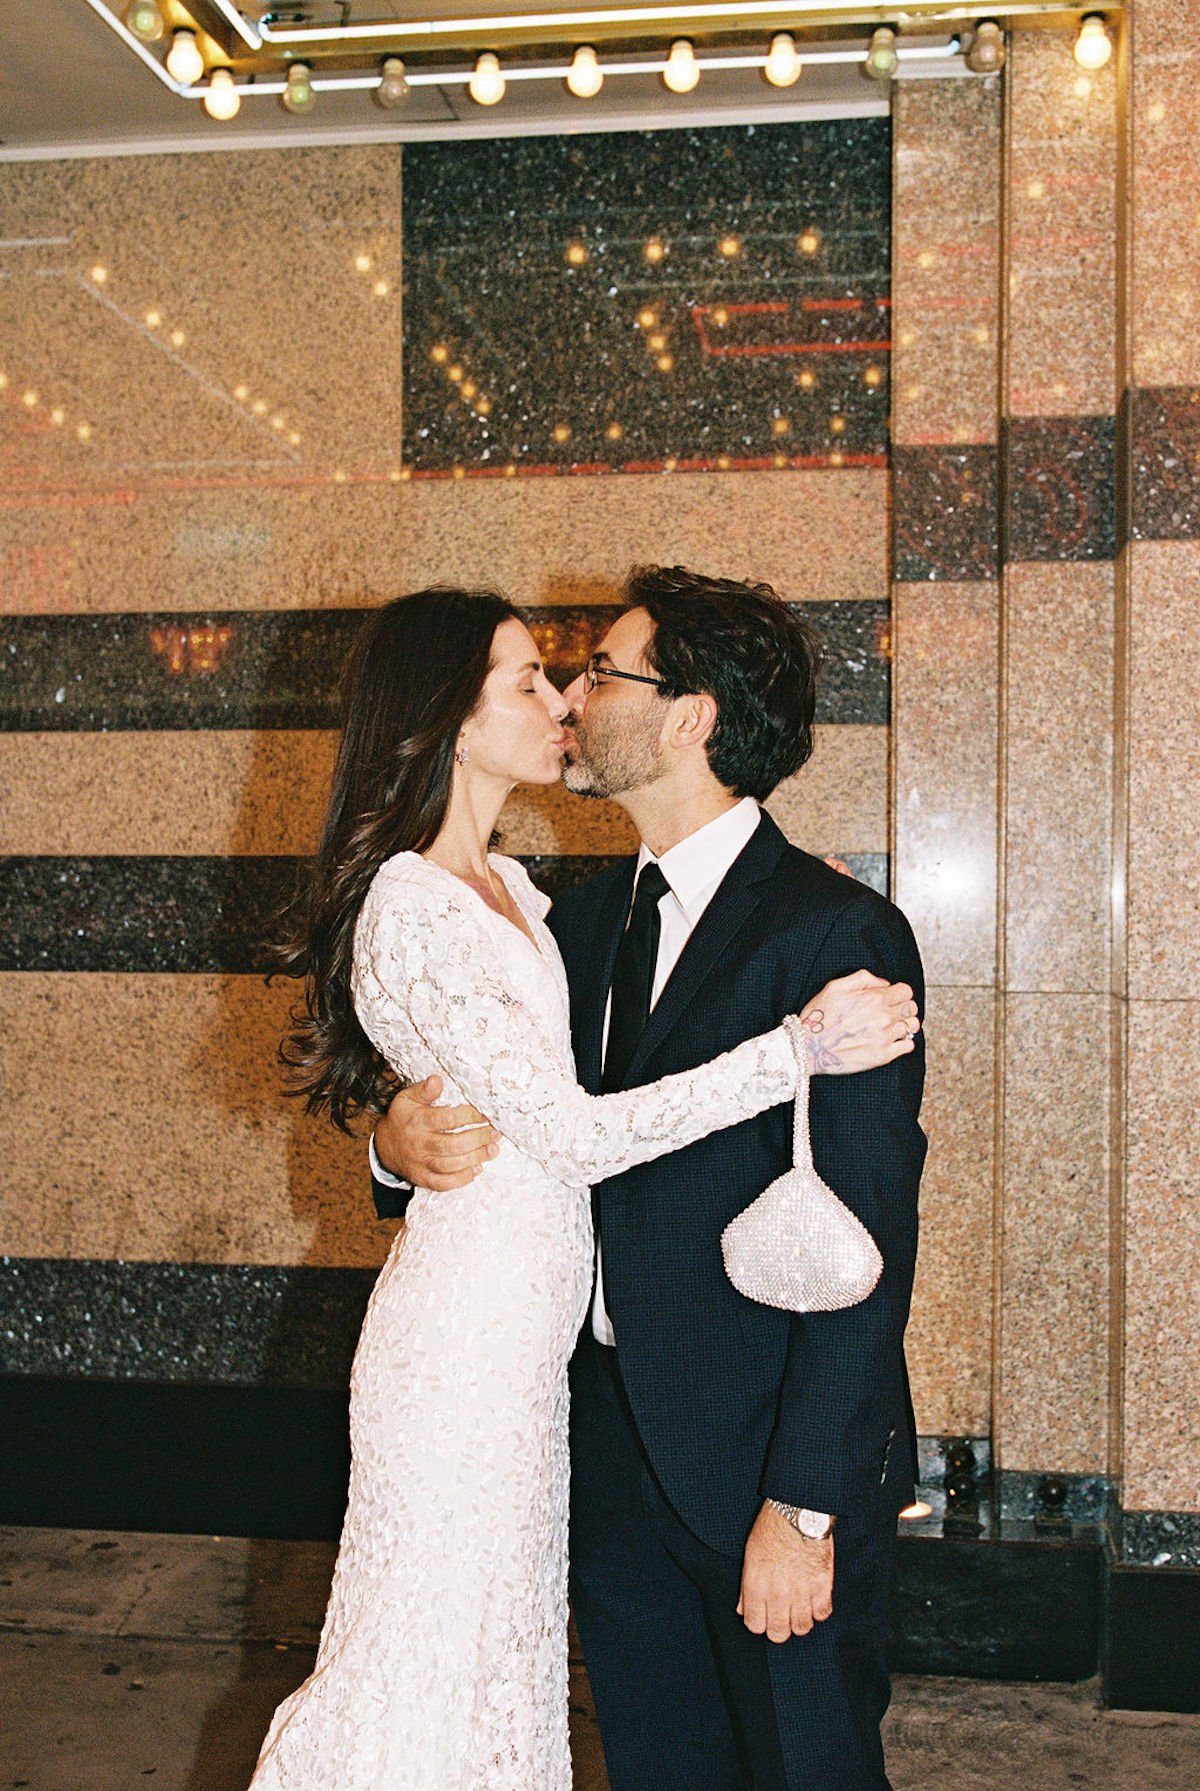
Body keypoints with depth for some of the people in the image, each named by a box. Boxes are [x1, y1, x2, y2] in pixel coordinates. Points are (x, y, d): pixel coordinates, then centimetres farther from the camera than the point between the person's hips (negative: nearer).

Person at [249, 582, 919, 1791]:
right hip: (465, 1337, -9)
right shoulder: (411, 915, -21)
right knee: (434, 1655, 6)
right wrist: (803, 1045, -23)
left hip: (526, 1330, 9)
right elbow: (573, 1133, -22)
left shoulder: (508, 889, 9)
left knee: (499, 1642, 19)